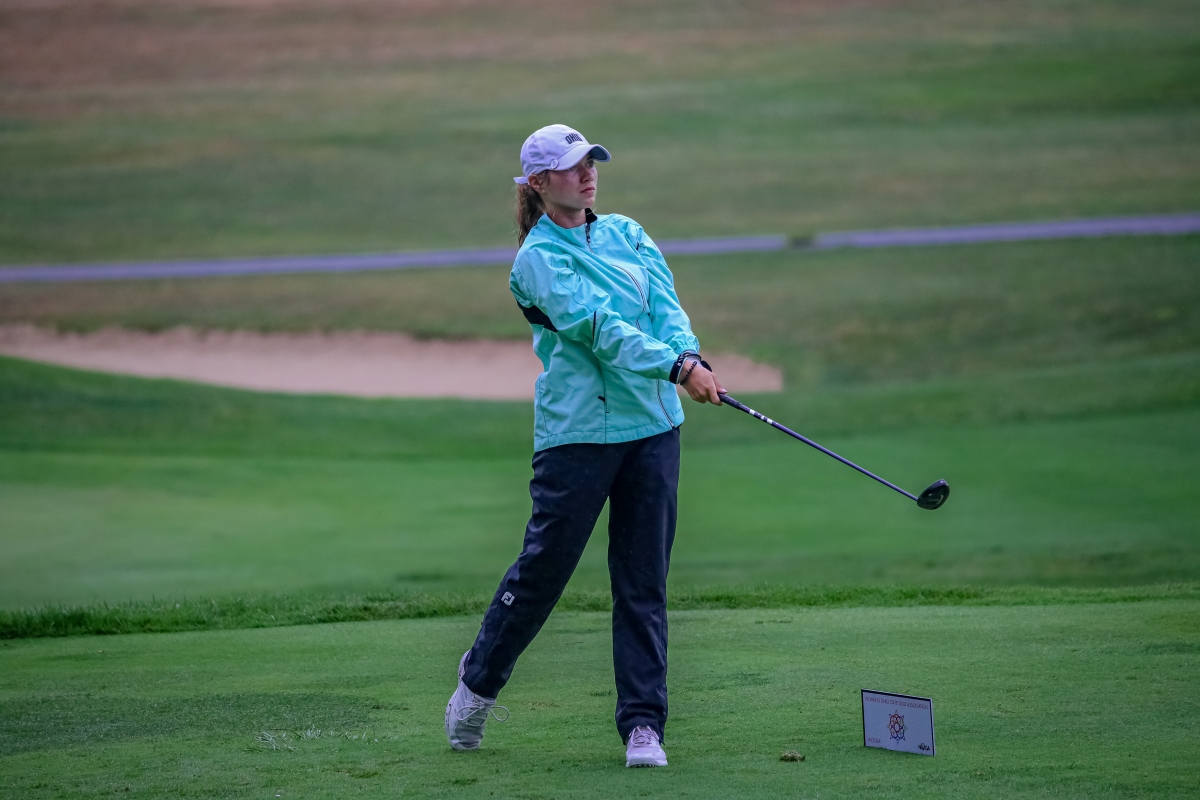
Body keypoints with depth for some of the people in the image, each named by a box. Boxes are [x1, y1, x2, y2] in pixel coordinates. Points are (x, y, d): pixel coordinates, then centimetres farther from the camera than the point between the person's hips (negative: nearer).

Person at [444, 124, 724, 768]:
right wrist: (676, 368, -30)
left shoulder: (627, 233, 13)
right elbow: (598, 325, -19)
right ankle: (478, 680, 25)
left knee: (645, 581, 4)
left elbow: (666, 306, -1)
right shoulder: (538, 256, -6)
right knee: (544, 566, 2)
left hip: (653, 424, 5)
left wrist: (692, 354, -22)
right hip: (578, 429, -5)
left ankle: (642, 725, 7)